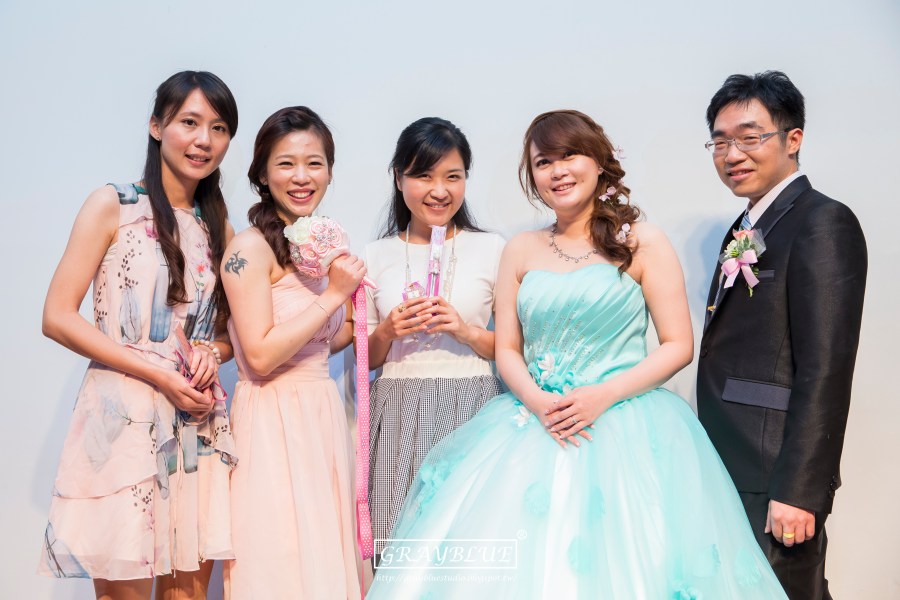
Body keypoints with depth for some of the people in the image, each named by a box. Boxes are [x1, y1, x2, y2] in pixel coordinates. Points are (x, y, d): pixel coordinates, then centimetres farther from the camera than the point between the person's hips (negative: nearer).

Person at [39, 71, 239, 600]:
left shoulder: (220, 228, 14)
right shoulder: (114, 206, -1)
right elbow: (58, 318, -8)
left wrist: (211, 352, -4)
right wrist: (159, 375, -13)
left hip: (199, 421, 5)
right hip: (123, 416, -4)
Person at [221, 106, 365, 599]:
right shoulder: (250, 248, -11)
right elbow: (260, 356, -18)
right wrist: (333, 295, -15)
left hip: (325, 415, 7)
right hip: (273, 423, -7)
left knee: (326, 556, 12)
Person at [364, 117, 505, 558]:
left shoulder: (492, 249, 2)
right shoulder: (376, 256, 7)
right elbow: (365, 358, 12)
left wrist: (468, 332, -11)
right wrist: (387, 332, -6)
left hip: (470, 409, -1)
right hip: (398, 416, 2)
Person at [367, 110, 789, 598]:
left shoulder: (643, 242, 1)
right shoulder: (520, 251, 11)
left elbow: (678, 345, -2)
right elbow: (507, 350, 9)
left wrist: (603, 396, -14)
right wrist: (537, 400, -11)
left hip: (625, 429, -2)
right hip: (533, 425, 3)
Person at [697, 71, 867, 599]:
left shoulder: (823, 223, -13)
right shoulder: (746, 228, 14)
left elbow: (825, 370, -20)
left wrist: (797, 491, -22)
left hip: (776, 477, -8)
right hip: (732, 470, 9)